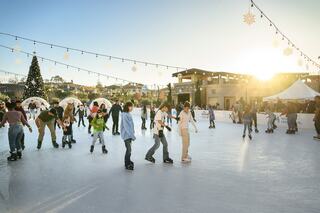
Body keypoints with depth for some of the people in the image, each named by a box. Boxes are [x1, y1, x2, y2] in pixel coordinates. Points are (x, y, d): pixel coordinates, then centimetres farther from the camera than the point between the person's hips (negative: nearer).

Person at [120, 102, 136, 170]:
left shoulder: (128, 114, 10)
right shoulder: (125, 115, -18)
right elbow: (126, 126, -22)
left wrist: (132, 134, 15)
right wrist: (132, 135, -21)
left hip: (129, 134, 9)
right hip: (126, 135, -9)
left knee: (129, 149, 18)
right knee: (128, 149, -4)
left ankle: (128, 161, 33)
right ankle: (127, 165, 7)